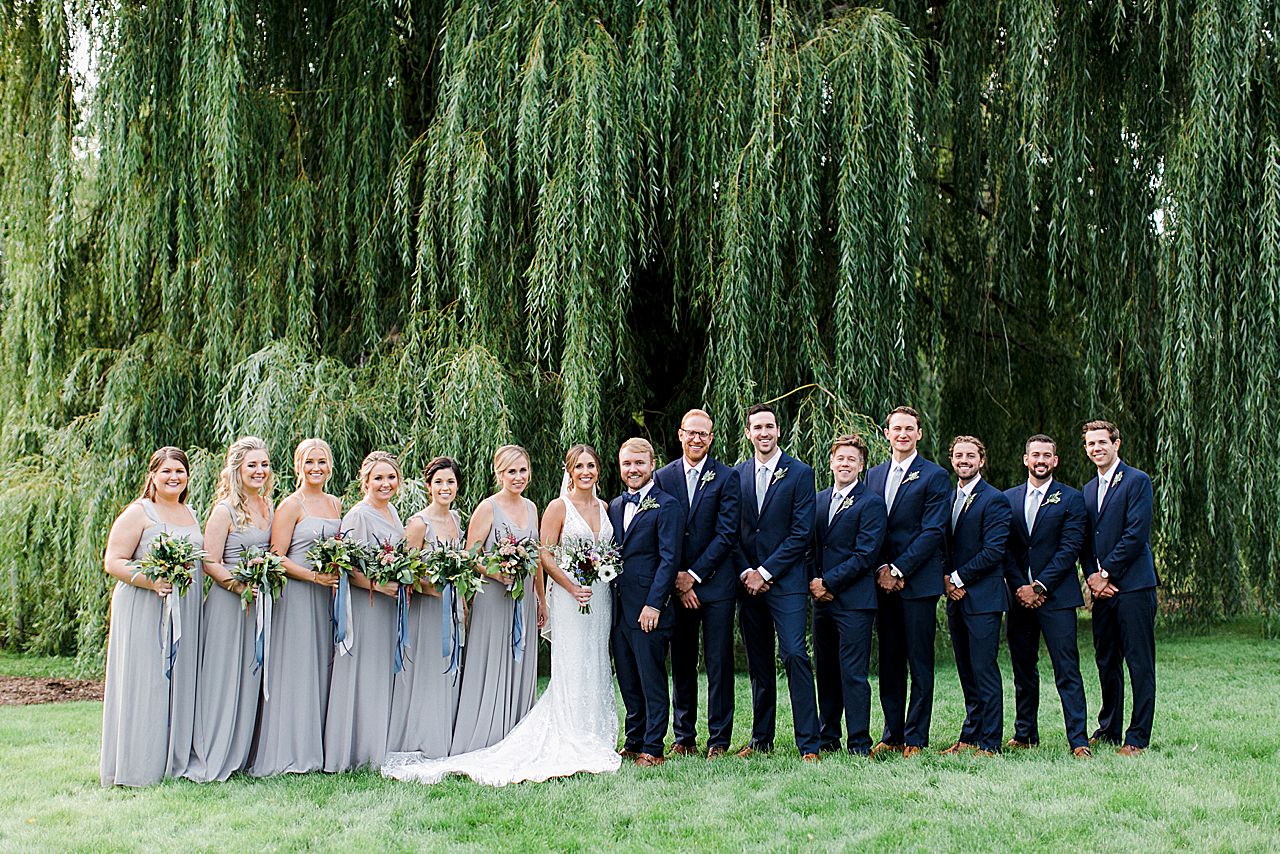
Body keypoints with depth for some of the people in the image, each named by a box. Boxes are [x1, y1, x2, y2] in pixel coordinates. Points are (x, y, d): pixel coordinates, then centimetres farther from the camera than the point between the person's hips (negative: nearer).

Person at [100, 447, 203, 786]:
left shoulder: (190, 514, 17)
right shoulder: (138, 513, -4)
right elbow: (113, 562, -10)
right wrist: (151, 581, -24)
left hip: (185, 612, 6)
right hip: (144, 612, -6)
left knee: (180, 684, 7)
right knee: (144, 685, -6)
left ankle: (174, 761, 14)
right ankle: (136, 767, 0)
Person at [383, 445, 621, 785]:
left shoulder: (604, 507, 13)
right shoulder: (558, 507, -4)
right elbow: (546, 555, -8)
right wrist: (573, 587, -16)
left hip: (600, 596, 6)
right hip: (569, 595, -6)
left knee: (596, 666, 9)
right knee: (571, 669, -8)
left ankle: (596, 738, 17)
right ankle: (573, 745, -4)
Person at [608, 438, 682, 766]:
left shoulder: (667, 505, -6)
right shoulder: (614, 506, 16)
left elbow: (669, 559, -12)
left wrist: (654, 605, -17)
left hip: (649, 610, -7)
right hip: (618, 609, 7)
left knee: (652, 680, -1)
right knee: (628, 683, 12)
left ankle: (652, 748, 5)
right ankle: (632, 743, 21)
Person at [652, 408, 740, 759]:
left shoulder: (726, 477, -1)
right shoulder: (663, 477, 6)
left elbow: (727, 533, -7)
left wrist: (695, 575, -10)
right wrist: (677, 579, -6)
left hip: (715, 582, -2)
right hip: (676, 583, 2)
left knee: (719, 664, 1)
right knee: (681, 663, 8)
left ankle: (719, 739, 8)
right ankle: (684, 737, 17)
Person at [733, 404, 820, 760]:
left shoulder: (800, 474, -2)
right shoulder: (737, 476, 11)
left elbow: (802, 532, -8)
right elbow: (732, 532, 10)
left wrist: (765, 572, -12)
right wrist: (745, 573, -4)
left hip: (786, 581, -4)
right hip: (748, 581, 4)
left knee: (794, 655, -13)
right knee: (758, 663, 10)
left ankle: (808, 744, -9)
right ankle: (761, 739, 19)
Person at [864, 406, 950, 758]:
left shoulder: (934, 476, -2)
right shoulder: (873, 475, 14)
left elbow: (932, 532, -9)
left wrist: (898, 570, -13)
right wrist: (881, 569, -3)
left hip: (918, 581, -5)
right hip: (883, 581, 5)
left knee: (919, 663, -1)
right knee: (889, 663, 8)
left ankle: (915, 738, 5)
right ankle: (891, 736, 15)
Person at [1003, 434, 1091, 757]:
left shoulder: (1071, 498, 1)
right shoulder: (1008, 498, 11)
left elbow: (1070, 548, -6)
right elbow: (1005, 549, 7)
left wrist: (1039, 587, -12)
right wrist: (1020, 588, -5)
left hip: (1056, 597, -4)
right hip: (1019, 596, 4)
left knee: (1067, 671, -6)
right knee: (1023, 669, 10)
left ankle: (1078, 740, -6)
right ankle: (1025, 734, 19)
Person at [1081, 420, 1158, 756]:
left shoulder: (1137, 481, -5)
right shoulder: (1088, 490, 18)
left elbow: (1136, 534, -12)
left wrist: (1107, 573, -12)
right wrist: (1091, 575, 0)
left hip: (1133, 586, -7)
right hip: (1102, 588, 7)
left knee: (1140, 663, -3)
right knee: (1106, 662, 12)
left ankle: (1138, 738, 0)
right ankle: (1109, 730, 22)